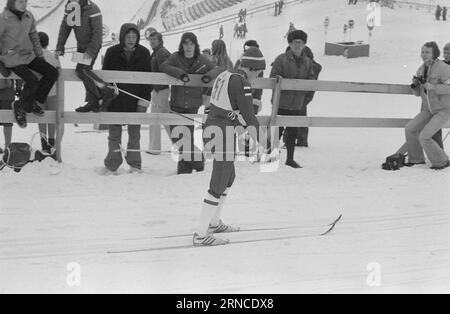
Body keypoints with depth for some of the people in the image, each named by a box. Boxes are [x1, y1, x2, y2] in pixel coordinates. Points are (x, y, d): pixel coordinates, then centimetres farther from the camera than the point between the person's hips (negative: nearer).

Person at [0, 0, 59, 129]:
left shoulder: (28, 16, -2)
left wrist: (40, 56, 9)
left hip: (28, 56, 6)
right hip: (12, 58, -6)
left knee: (53, 73, -9)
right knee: (33, 81, -26)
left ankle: (35, 102, 6)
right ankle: (21, 107, 1)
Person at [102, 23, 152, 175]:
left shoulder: (144, 53, -1)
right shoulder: (112, 52, -2)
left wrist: (144, 101, -5)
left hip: (135, 100, 0)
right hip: (115, 101, 0)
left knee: (134, 133, 7)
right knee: (114, 133, 6)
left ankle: (135, 165, 16)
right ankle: (112, 165, 14)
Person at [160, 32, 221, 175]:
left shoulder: (201, 60, 2)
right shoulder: (176, 57, -1)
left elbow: (217, 69, 3)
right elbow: (164, 66, -15)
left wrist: (209, 75, -19)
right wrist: (180, 73, -30)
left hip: (193, 105, -1)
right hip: (176, 103, 1)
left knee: (187, 137, -7)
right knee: (176, 137, 4)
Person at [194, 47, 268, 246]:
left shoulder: (225, 75, 12)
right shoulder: (241, 82, -16)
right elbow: (248, 114, -14)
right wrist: (260, 138, -6)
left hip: (210, 128, 10)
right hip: (223, 134, -10)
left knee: (229, 177, 24)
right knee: (218, 185, -6)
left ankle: (214, 222, 37)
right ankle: (201, 235, -3)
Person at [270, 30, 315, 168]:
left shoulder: (307, 62, 9)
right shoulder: (281, 59, -7)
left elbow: (310, 81, 10)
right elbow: (273, 77, -10)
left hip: (297, 105, 5)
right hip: (281, 103, -4)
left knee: (293, 133, 12)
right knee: (277, 131, -1)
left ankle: (290, 159, 24)